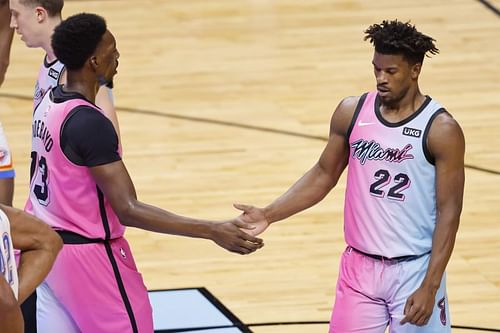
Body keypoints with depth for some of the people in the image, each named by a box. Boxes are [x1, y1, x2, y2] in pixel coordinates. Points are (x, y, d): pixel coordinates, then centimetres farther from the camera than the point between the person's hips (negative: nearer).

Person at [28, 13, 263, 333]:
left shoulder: (49, 103, 3)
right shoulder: (91, 123, -25)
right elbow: (128, 210, -27)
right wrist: (213, 231, -31)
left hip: (47, 244, 9)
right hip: (87, 255, -9)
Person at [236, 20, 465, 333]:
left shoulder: (441, 129, -13)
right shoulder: (352, 112, 0)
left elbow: (449, 213, -12)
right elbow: (324, 175, 12)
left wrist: (429, 287, -17)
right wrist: (270, 214, -1)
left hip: (413, 271, -4)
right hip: (360, 268, 4)